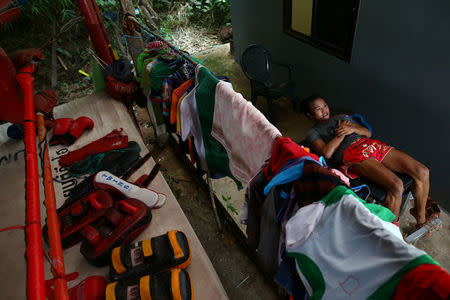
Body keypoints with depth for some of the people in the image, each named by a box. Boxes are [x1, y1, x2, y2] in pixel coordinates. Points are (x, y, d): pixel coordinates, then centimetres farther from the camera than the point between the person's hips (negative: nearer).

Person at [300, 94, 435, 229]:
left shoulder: (341, 117, 30)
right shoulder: (313, 132, 11)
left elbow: (368, 132, 23)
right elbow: (327, 153, -9)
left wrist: (352, 129, 2)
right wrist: (342, 133, 0)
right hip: (352, 155, -7)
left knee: (422, 172, -8)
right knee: (396, 185, -29)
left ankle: (420, 216, 13)